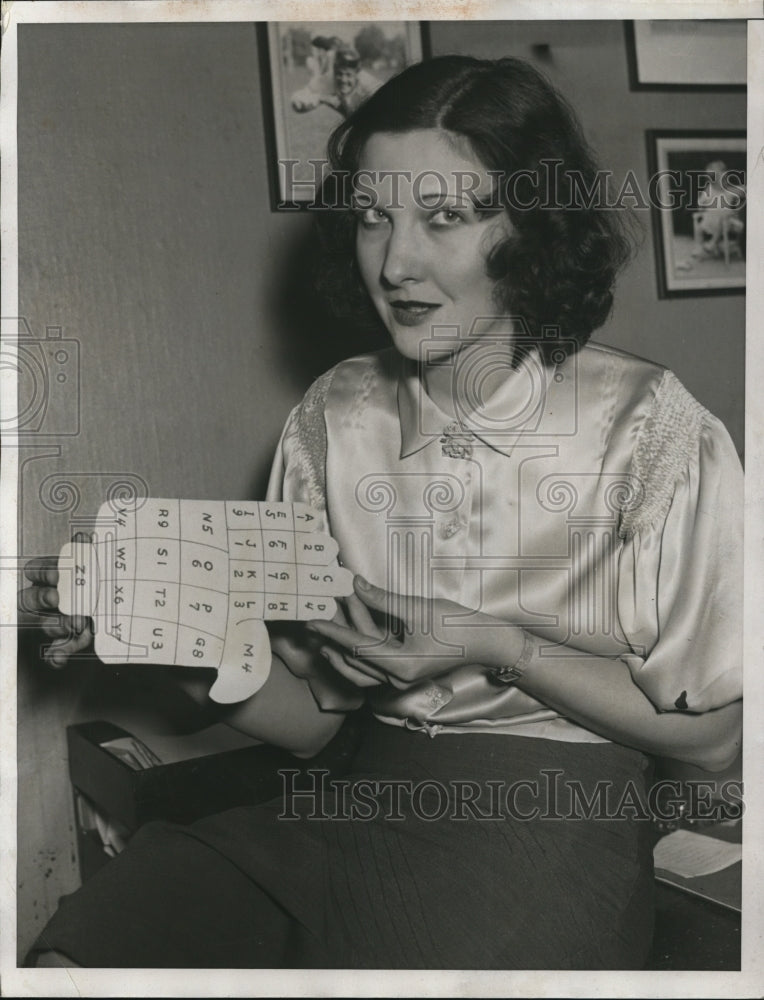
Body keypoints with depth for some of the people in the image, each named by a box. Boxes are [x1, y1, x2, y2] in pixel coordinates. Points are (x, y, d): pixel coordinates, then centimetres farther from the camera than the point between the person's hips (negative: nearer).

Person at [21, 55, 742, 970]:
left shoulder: (647, 427, -8)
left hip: (555, 817, -2)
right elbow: (307, 716, 7)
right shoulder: (334, 420, 4)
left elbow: (710, 733, -2)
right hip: (364, 803, 3)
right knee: (68, 957, -19)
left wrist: (498, 644, -13)